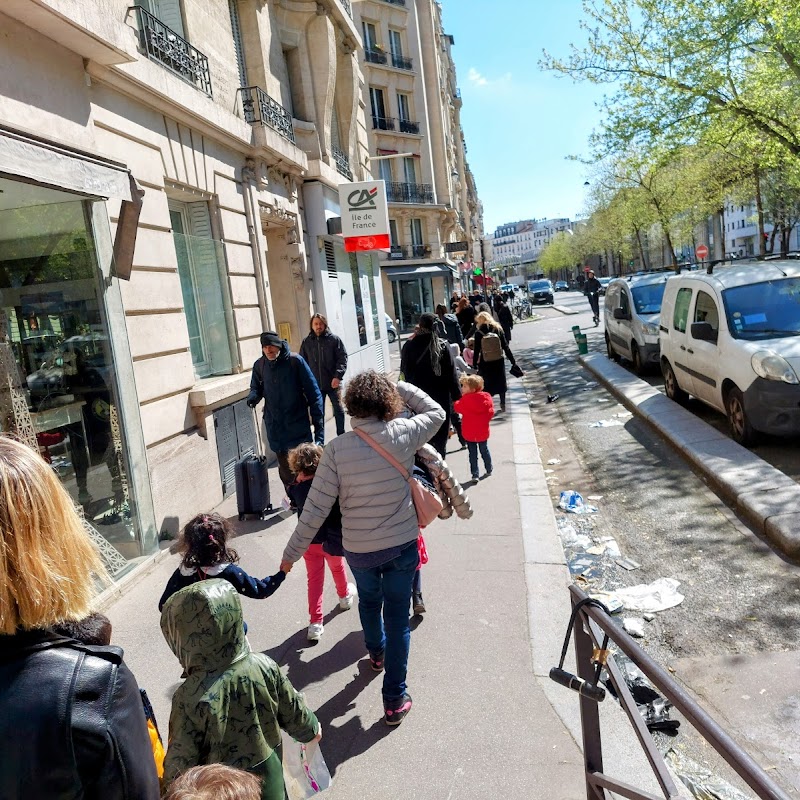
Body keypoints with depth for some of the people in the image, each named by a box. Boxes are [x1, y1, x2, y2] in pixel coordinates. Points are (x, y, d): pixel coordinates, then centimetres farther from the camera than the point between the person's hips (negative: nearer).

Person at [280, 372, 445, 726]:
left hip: (358, 550, 1)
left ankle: (376, 653, 57)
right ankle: (395, 699, 21)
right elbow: (436, 412, 5)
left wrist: (292, 553, -5)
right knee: (397, 616, 14)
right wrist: (397, 387, 6)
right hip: (402, 545, -1)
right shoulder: (403, 434, -17)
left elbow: (315, 508, -16)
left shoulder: (337, 448, -19)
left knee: (369, 600, 30)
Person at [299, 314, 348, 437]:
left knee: (338, 410, 11)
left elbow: (343, 358, -7)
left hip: (333, 383, -1)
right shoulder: (306, 342, 4)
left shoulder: (334, 339, -2)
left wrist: (338, 376, -18)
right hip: (315, 384, 2)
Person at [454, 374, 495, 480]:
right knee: (484, 450, 21)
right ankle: (489, 470, 34)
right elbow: (491, 412, -1)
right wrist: (483, 421, 10)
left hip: (469, 433, -3)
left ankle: (474, 474, 7)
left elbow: (457, 407, -6)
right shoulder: (486, 397, -7)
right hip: (483, 431, 3)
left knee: (473, 453, 6)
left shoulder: (465, 400, -18)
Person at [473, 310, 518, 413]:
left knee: (487, 385, 8)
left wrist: (474, 365, -1)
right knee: (501, 383, 18)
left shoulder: (478, 333, -8)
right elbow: (506, 347, -3)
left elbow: (477, 351, -8)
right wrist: (512, 361, 3)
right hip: (499, 362, 2)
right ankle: (502, 405, 26)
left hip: (485, 364, -2)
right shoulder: (498, 330, -2)